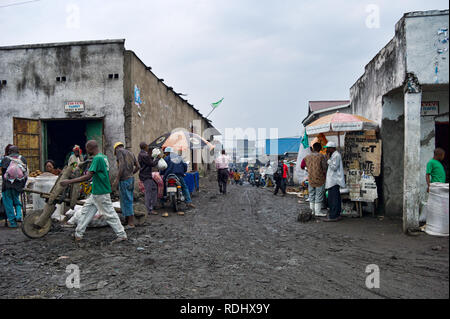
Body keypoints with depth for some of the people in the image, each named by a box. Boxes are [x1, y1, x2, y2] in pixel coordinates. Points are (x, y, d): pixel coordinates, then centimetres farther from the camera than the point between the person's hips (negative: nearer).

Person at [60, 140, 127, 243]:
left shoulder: (97, 158, -20)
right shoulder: (103, 157, 9)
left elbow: (88, 176, -24)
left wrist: (69, 181, -22)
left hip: (101, 193, -10)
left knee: (109, 214, -1)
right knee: (86, 210, 15)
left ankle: (121, 235, 8)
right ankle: (78, 234, 23)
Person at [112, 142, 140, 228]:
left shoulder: (119, 151, -4)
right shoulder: (131, 153, 18)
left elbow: (122, 165, -18)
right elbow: (138, 167, 15)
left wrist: (117, 179, -18)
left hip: (124, 179, -8)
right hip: (131, 179, 8)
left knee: (126, 201, -4)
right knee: (128, 201, 16)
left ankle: (131, 223, -1)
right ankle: (127, 220, 24)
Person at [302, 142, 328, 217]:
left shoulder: (307, 157, 3)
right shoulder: (321, 156, -10)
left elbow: (302, 166, 15)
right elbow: (324, 168, -9)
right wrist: (325, 177, 7)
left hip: (310, 179, 4)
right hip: (319, 179, -4)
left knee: (312, 195, 14)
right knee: (319, 196, 2)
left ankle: (312, 210, 19)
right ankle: (318, 211, 5)